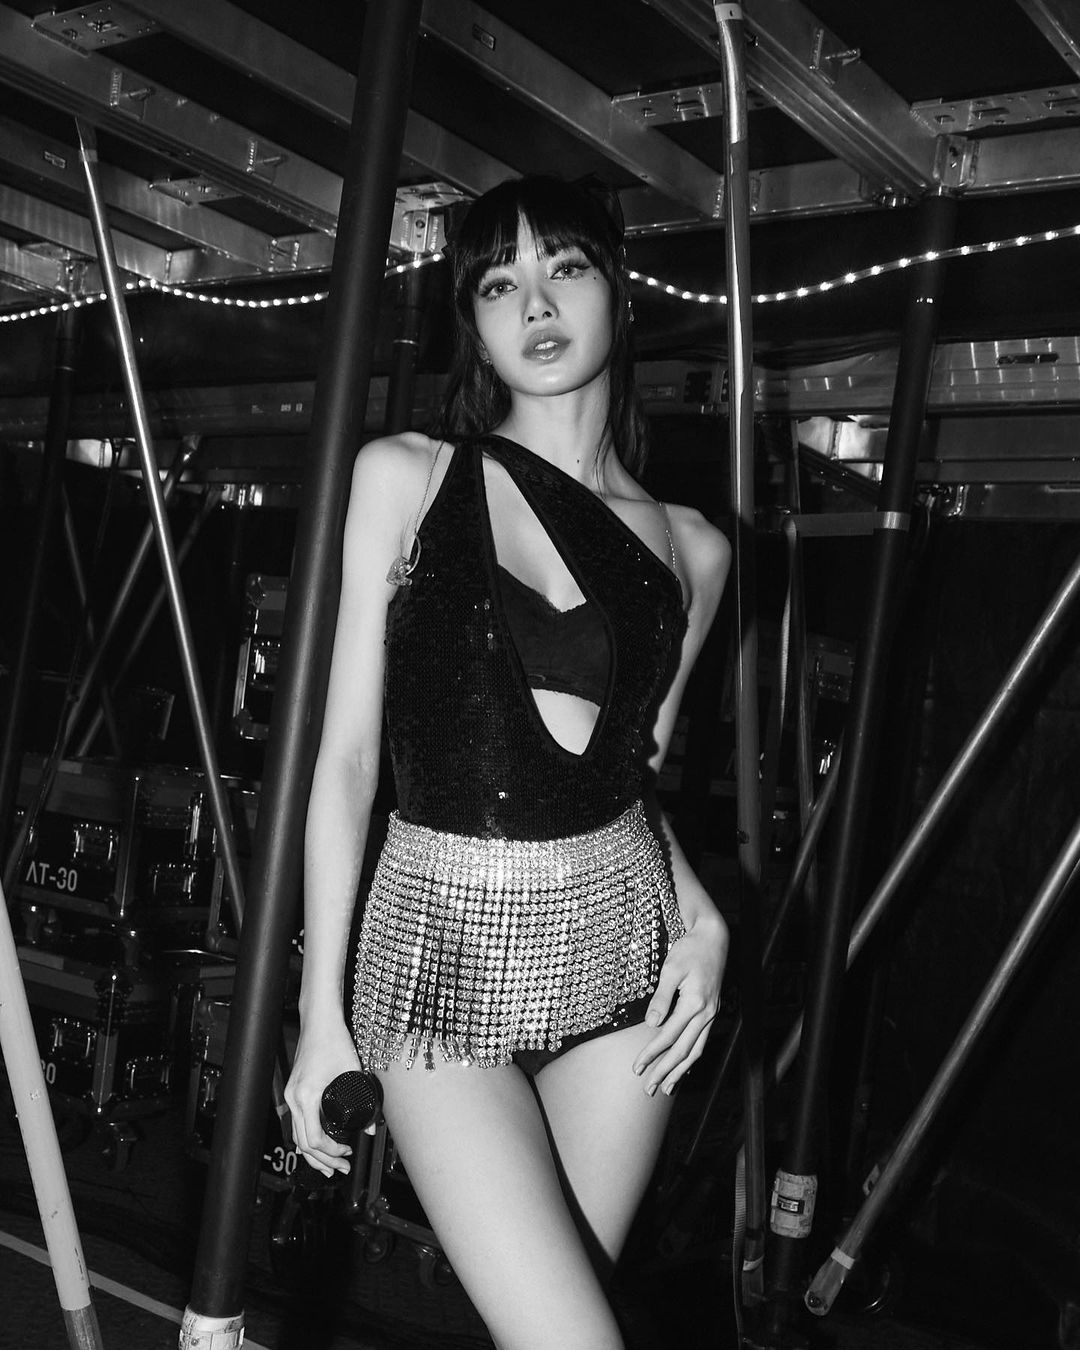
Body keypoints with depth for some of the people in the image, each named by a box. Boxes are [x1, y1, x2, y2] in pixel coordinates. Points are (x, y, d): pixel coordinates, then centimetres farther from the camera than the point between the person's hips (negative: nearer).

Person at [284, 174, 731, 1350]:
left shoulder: (688, 548, 6)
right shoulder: (406, 476, -2)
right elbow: (346, 753, -3)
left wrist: (698, 912, -1)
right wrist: (321, 1012, -4)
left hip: (623, 944, 3)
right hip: (443, 954, -3)